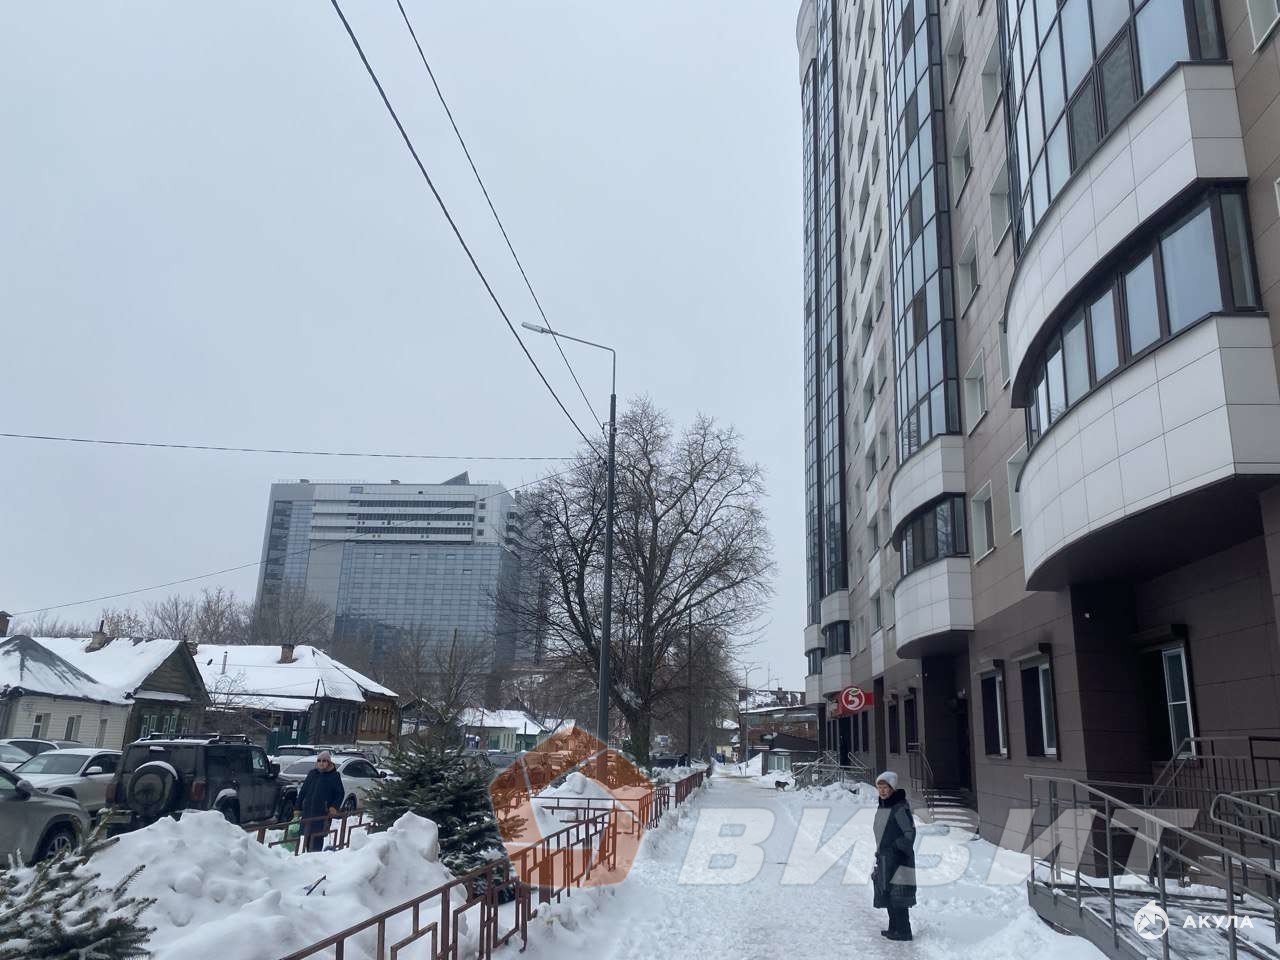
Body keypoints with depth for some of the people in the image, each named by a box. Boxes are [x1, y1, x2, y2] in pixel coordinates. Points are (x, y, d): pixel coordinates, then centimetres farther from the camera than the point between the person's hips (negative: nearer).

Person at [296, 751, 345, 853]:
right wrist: (298, 808, 10)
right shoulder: (312, 774, 12)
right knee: (307, 836, 7)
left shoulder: (334, 776, 1)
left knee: (318, 837, -6)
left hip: (323, 813, -4)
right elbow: (302, 792, 15)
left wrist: (334, 806, -9)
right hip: (307, 811, 4)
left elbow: (340, 793, 3)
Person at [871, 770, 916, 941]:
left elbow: (910, 832, -16)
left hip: (898, 857, -9)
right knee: (887, 894, 14)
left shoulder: (900, 807, -15)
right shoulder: (882, 807, 13)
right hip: (884, 858, 9)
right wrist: (879, 854, 23)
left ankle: (903, 931, 1)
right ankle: (894, 928, 25)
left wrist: (902, 848, -24)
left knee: (897, 895, -7)